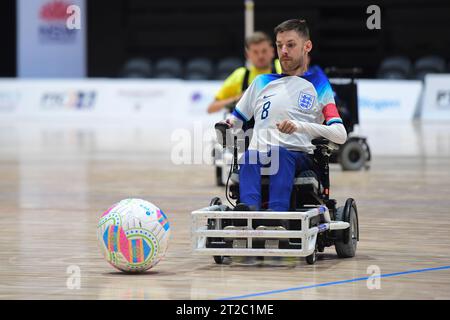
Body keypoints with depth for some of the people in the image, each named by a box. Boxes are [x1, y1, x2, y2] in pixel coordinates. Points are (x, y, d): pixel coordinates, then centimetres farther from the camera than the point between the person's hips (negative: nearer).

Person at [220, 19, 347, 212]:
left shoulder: (319, 87, 13)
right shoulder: (262, 82, 26)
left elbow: (340, 135, -2)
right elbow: (236, 120, 30)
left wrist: (299, 126, -17)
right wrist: (227, 125, 3)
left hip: (300, 157, -2)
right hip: (259, 154, 2)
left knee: (281, 153, -37)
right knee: (249, 158, -33)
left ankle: (277, 212, -59)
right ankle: (250, 208, -59)